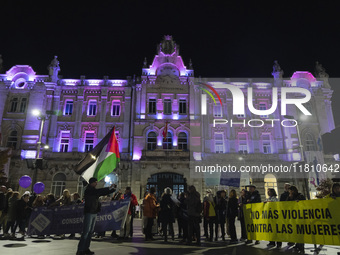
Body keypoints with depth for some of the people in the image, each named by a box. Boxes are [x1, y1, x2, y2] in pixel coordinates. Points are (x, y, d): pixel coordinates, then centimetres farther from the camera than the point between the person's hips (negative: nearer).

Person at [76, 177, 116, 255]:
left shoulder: (94, 190, 15)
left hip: (94, 213, 8)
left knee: (91, 231, 9)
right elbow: (98, 191, -24)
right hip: (89, 212, -8)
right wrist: (109, 188, -21)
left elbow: (103, 193, 18)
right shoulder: (88, 190, -9)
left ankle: (86, 248, 16)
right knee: (86, 231, -8)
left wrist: (112, 189, 7)